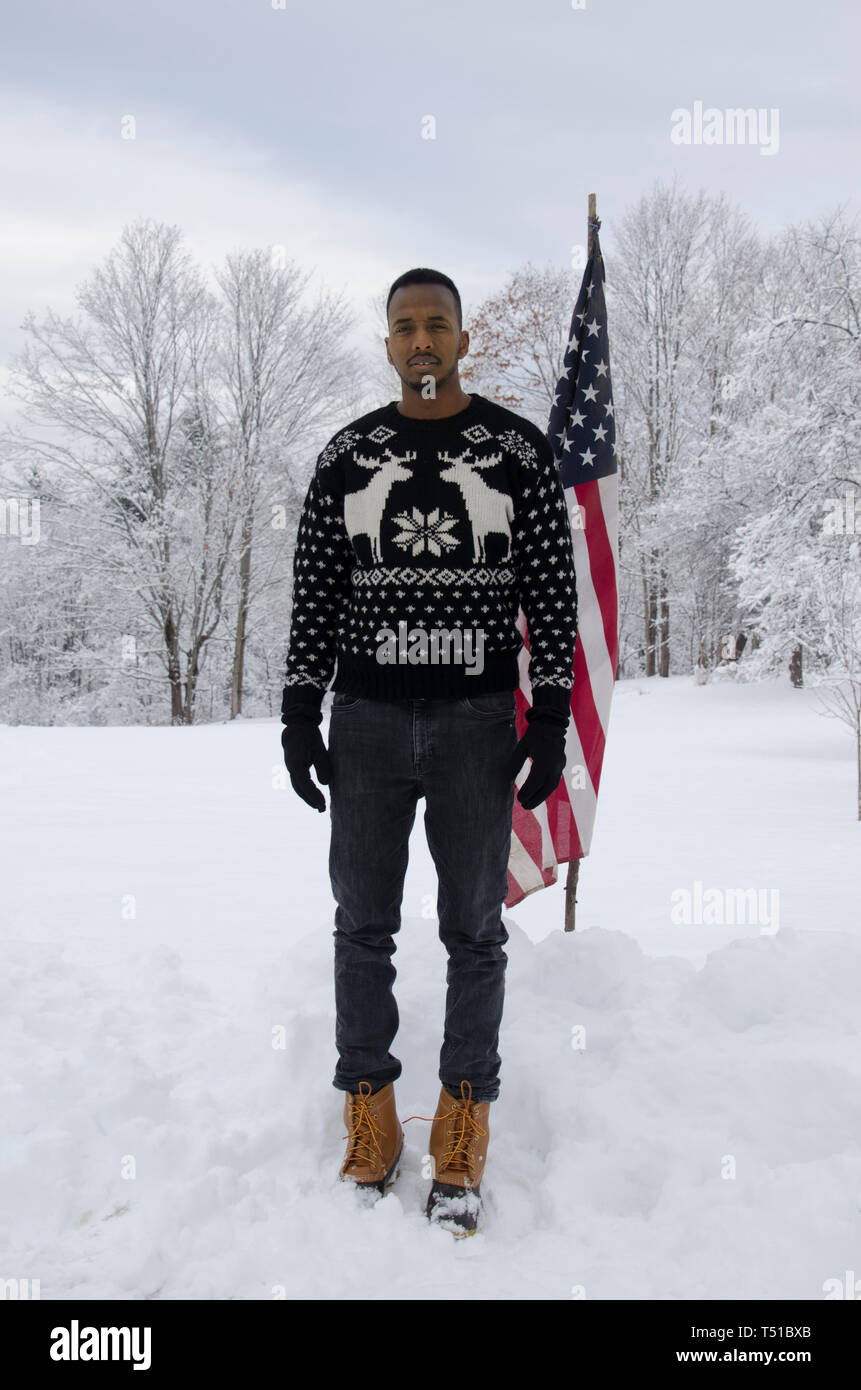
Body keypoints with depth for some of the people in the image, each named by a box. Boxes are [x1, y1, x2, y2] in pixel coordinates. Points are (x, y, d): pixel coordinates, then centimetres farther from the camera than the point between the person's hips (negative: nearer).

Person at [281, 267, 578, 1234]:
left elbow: (553, 590, 1)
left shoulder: (518, 449, 1)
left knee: (474, 930, 5)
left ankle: (462, 1134, 20)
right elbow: (314, 593, 7)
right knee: (363, 924, 8)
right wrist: (299, 714, 1)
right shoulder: (347, 455, 5)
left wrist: (550, 718, -5)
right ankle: (369, 1117, 24)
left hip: (478, 725, -1)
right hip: (366, 723, 2)